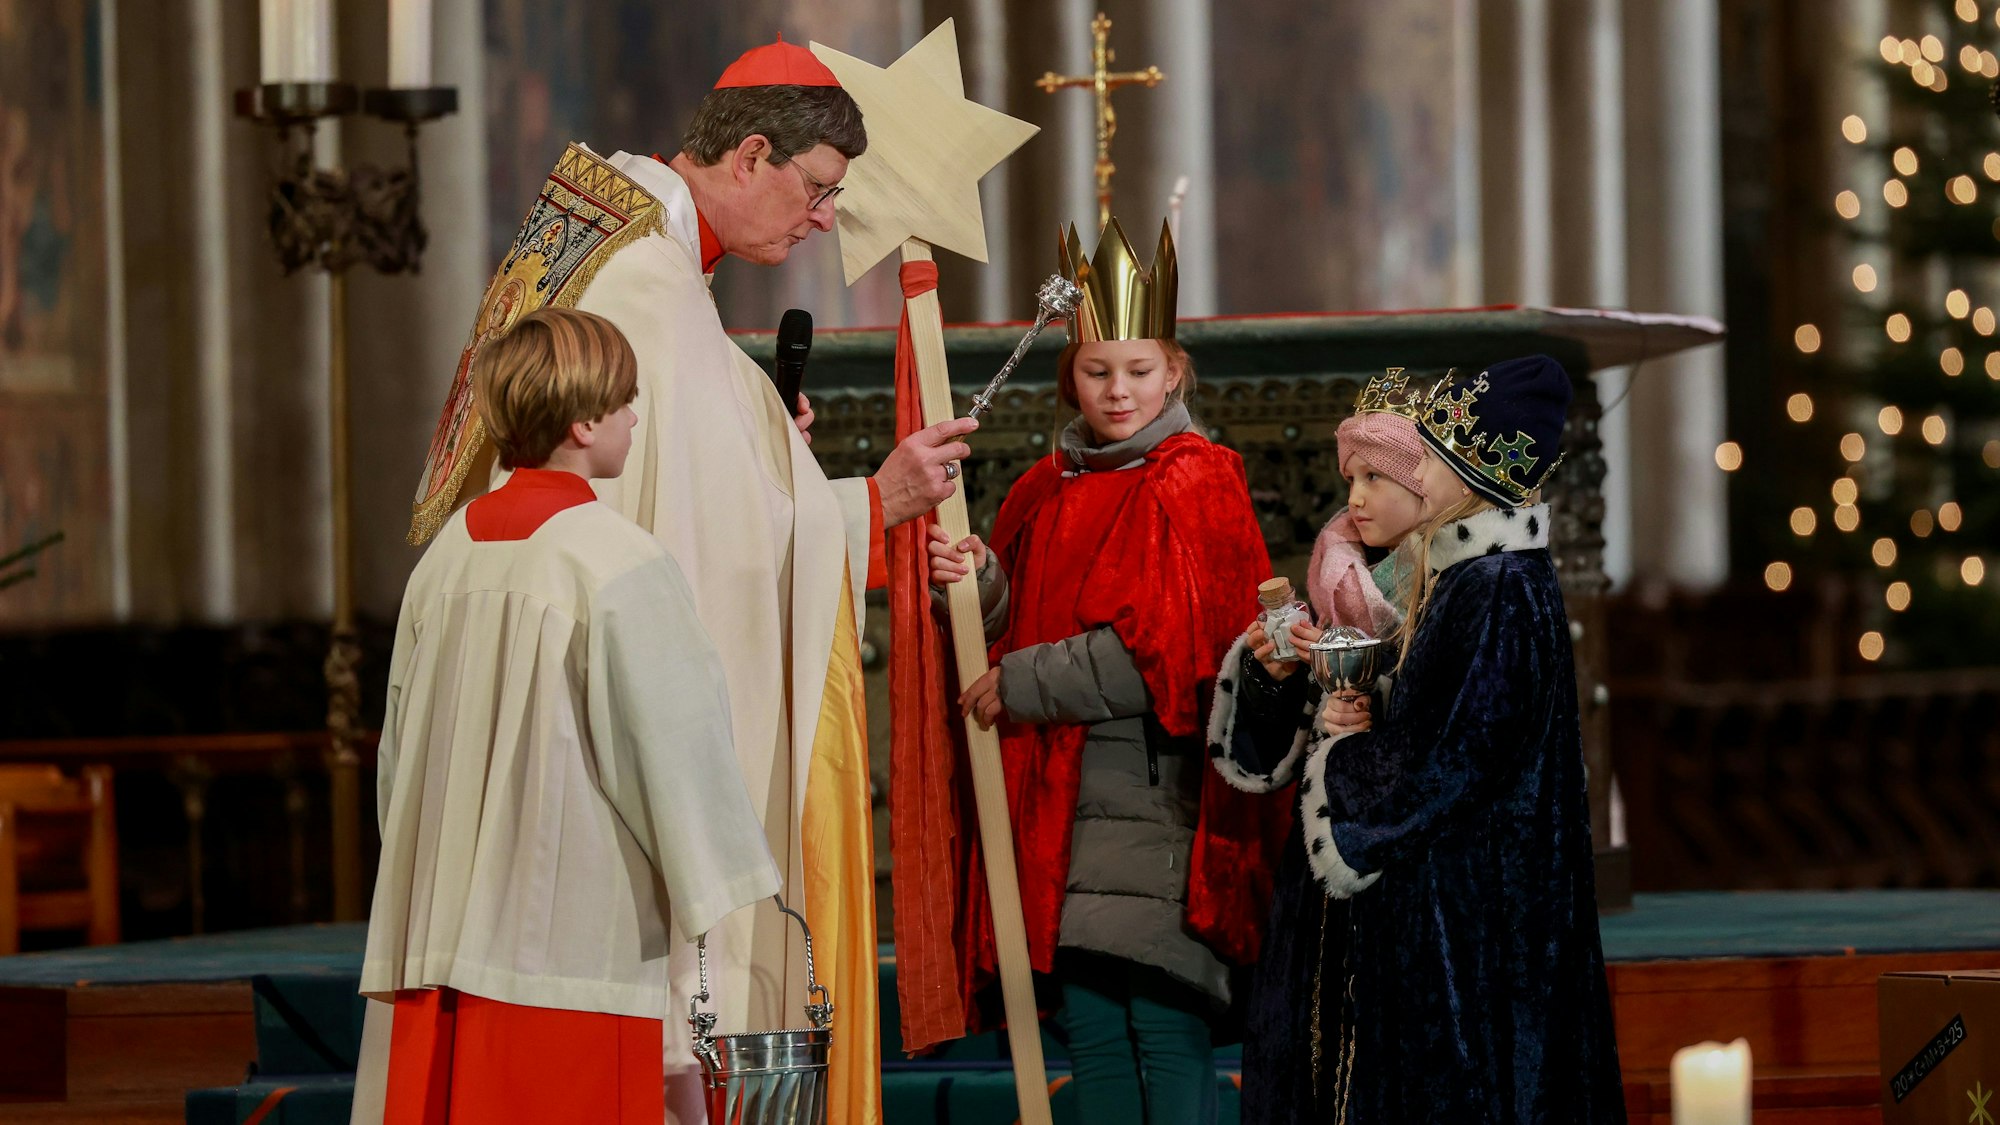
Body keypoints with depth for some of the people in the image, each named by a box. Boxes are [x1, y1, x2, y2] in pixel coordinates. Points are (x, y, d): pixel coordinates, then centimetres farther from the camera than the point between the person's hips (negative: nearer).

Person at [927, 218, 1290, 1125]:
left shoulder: (1196, 488, -5)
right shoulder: (1046, 493, 16)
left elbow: (1165, 650, -13)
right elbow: (1016, 631, 17)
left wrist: (1021, 684, -10)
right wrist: (983, 583, -5)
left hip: (1163, 804, -7)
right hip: (1068, 806, 7)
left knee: (1166, 1028, -9)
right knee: (1092, 1034, 7)